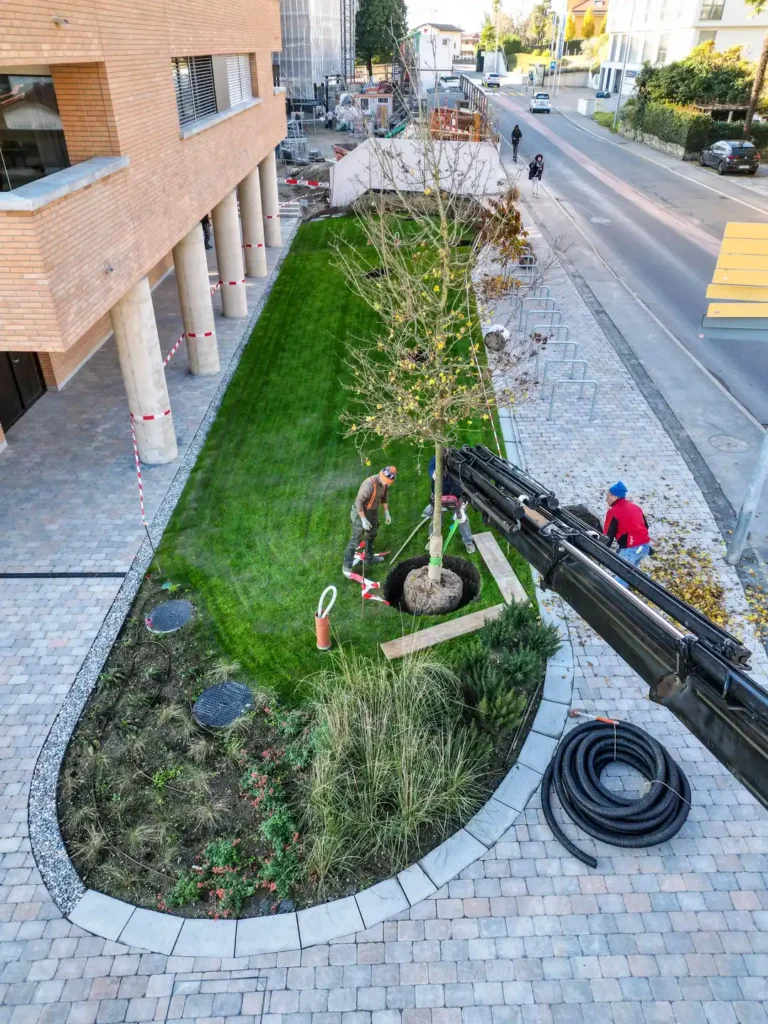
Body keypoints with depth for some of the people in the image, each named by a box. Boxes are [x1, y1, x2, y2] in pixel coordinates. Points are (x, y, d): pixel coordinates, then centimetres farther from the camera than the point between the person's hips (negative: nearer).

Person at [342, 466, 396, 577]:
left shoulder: (384, 483, -10)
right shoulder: (369, 484, -34)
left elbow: (384, 496, 10)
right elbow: (358, 502, -28)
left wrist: (386, 513, 9)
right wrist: (364, 519, -26)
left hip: (373, 512, 8)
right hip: (361, 512, -8)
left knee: (371, 535, 24)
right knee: (356, 540, -4)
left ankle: (369, 558, 45)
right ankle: (347, 566, 5)